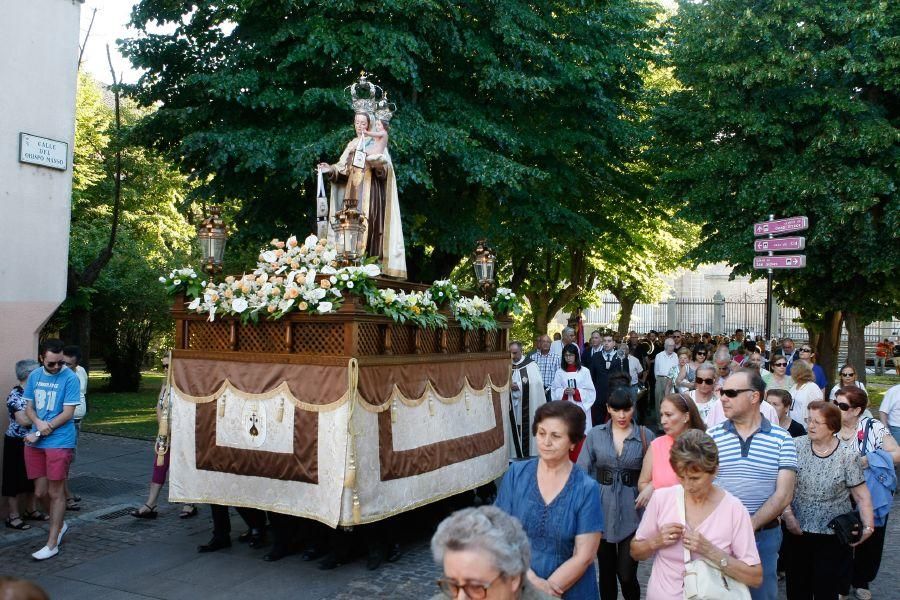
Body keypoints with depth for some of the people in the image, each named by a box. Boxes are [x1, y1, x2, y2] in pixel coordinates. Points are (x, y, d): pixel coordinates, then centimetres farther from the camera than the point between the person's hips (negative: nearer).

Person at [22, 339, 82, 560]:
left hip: (59, 442, -5)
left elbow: (68, 413, -12)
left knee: (55, 493, 0)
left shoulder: (70, 378, -10)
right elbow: (29, 407, 10)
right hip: (35, 442, 6)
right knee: (41, 492, 10)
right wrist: (38, 423, -11)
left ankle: (52, 544, 9)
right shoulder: (34, 376, 7)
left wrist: (39, 433, -11)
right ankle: (59, 523, 36)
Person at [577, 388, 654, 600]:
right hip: (602, 508, 2)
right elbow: (581, 471, -1)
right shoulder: (595, 434, 1)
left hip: (632, 511, -1)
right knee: (606, 571, 13)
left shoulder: (646, 435, -2)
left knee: (627, 574, -2)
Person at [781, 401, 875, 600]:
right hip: (798, 531, 1)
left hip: (833, 536, -1)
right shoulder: (796, 446, -4)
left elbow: (862, 496, -3)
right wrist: (788, 514, -12)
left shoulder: (847, 456, -7)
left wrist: (868, 527, -12)